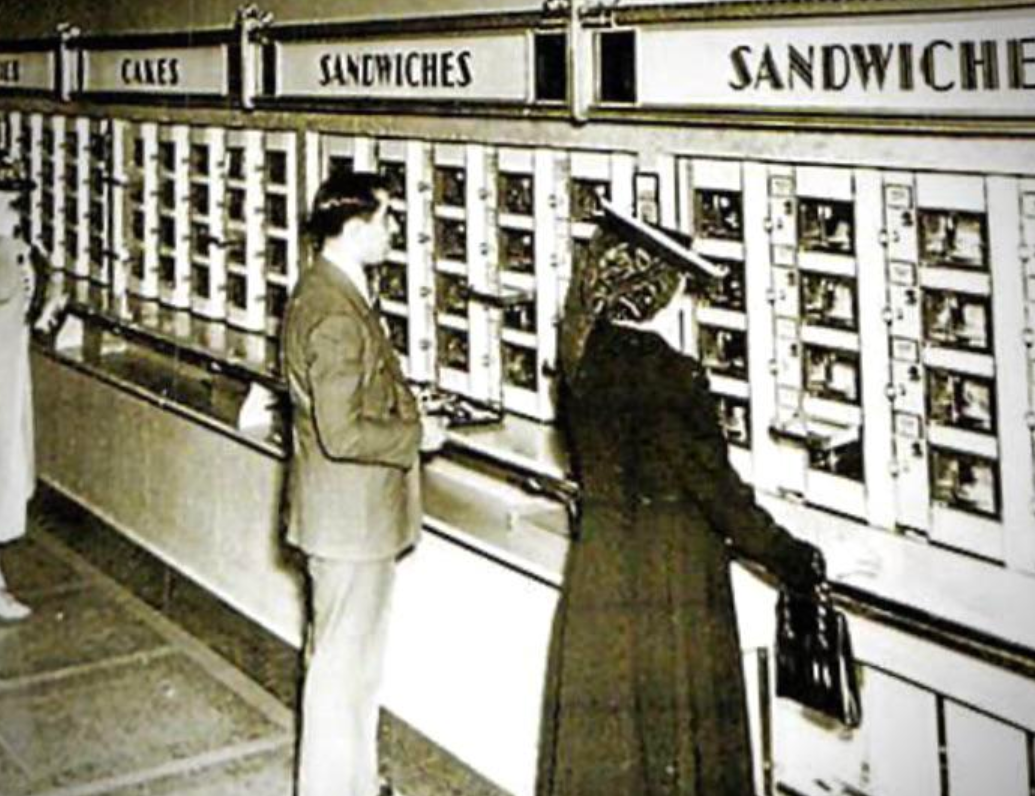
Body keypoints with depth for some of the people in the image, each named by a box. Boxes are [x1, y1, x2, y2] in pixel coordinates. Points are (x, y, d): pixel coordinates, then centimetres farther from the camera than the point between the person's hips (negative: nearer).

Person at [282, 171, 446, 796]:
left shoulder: (325, 289, 8)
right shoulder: (337, 313, -25)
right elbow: (343, 433, -29)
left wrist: (406, 418, 12)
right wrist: (416, 435, -16)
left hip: (352, 509, 11)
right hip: (352, 515, -11)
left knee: (352, 652, 22)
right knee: (345, 661, 3)